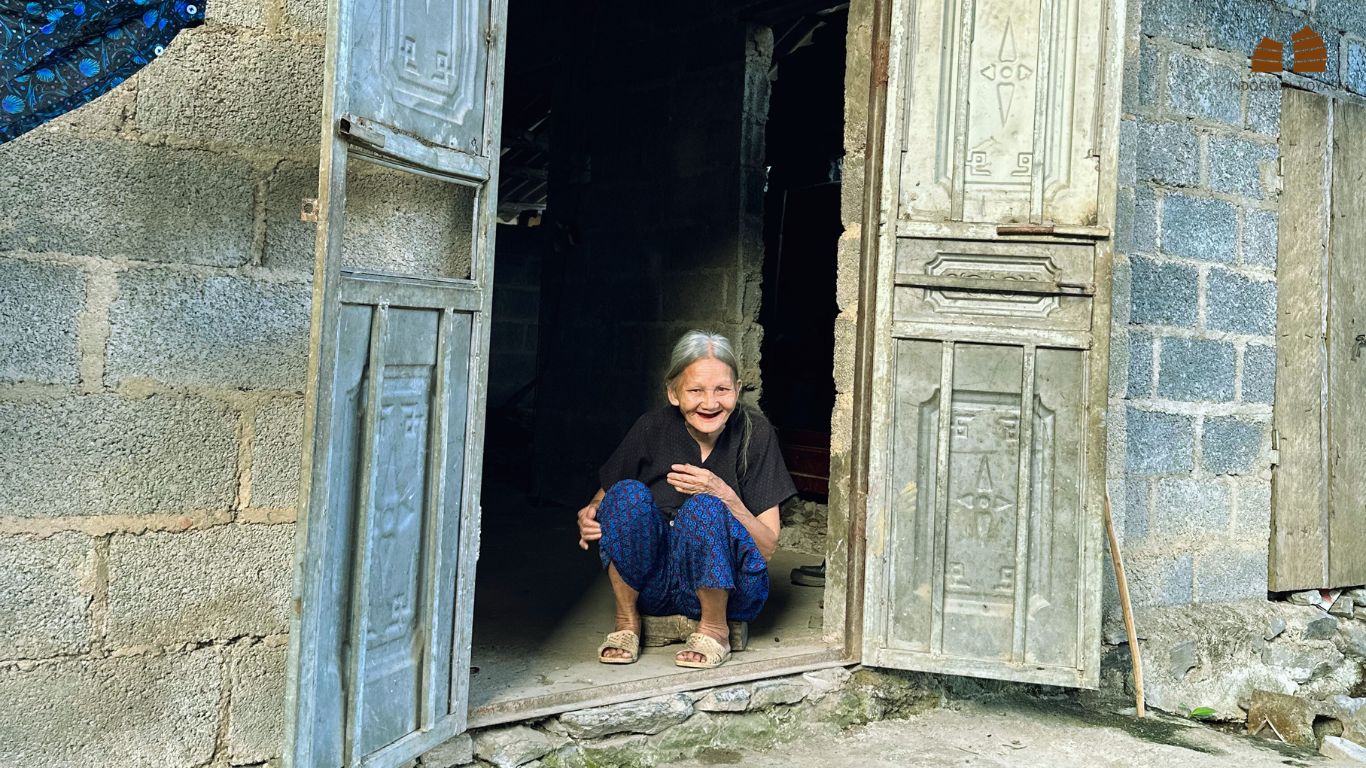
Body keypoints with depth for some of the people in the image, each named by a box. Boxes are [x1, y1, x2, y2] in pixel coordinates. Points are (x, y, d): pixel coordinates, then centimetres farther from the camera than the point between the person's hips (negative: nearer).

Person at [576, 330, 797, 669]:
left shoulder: (754, 432, -10)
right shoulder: (653, 428, -7)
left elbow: (768, 548, -10)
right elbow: (601, 498, 5)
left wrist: (724, 496, -27)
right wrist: (588, 517, -19)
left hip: (728, 589, -1)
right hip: (651, 584, 2)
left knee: (704, 508, -31)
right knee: (628, 494, -25)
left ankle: (714, 631, -10)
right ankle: (627, 625, -7)